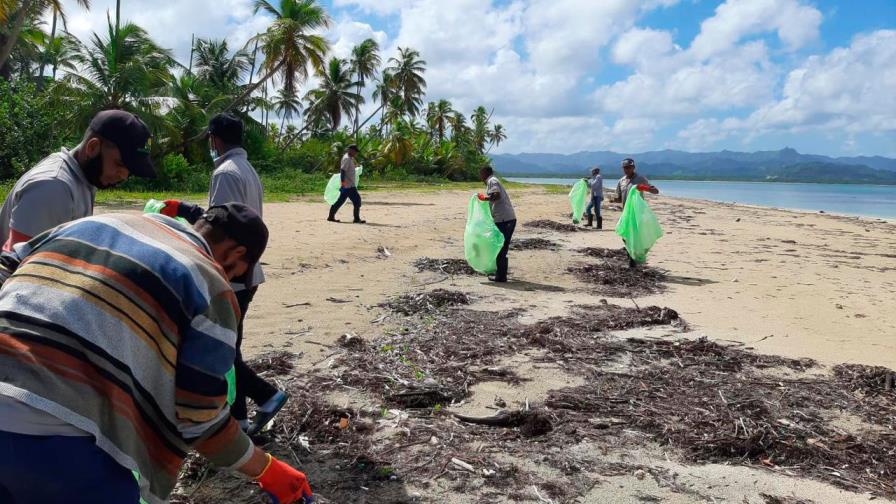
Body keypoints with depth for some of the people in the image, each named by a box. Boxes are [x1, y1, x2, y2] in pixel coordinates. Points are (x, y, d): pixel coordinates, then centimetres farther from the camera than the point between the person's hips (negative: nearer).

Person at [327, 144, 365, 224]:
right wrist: (343, 182, -27)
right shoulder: (347, 158, -14)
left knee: (341, 201, 12)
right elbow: (342, 170, -22)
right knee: (357, 200, -7)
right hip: (348, 185, -10)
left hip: (350, 185, 10)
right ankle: (357, 219, -3)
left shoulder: (350, 158, 17)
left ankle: (331, 216, 16)